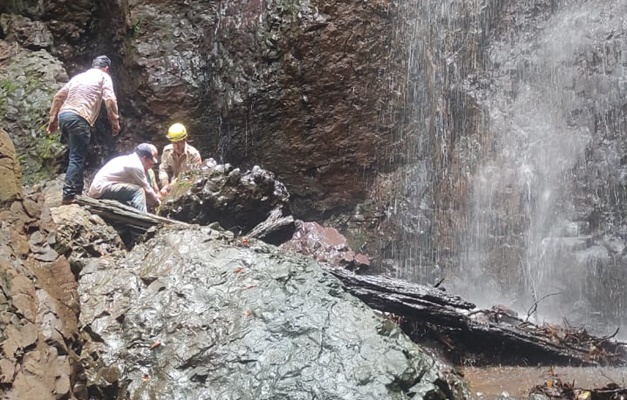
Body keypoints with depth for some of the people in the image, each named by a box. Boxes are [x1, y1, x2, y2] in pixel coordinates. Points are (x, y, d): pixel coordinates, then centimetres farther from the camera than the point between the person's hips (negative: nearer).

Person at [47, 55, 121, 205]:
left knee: (77, 155, 18)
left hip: (63, 115, 7)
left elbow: (59, 96, 22)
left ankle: (77, 190, 20)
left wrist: (53, 119, 23)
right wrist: (115, 122, -2)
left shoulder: (79, 76, 28)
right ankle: (69, 195, -15)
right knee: (77, 158, -8)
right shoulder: (104, 77, 11)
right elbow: (109, 100, -6)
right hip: (79, 118, -7)